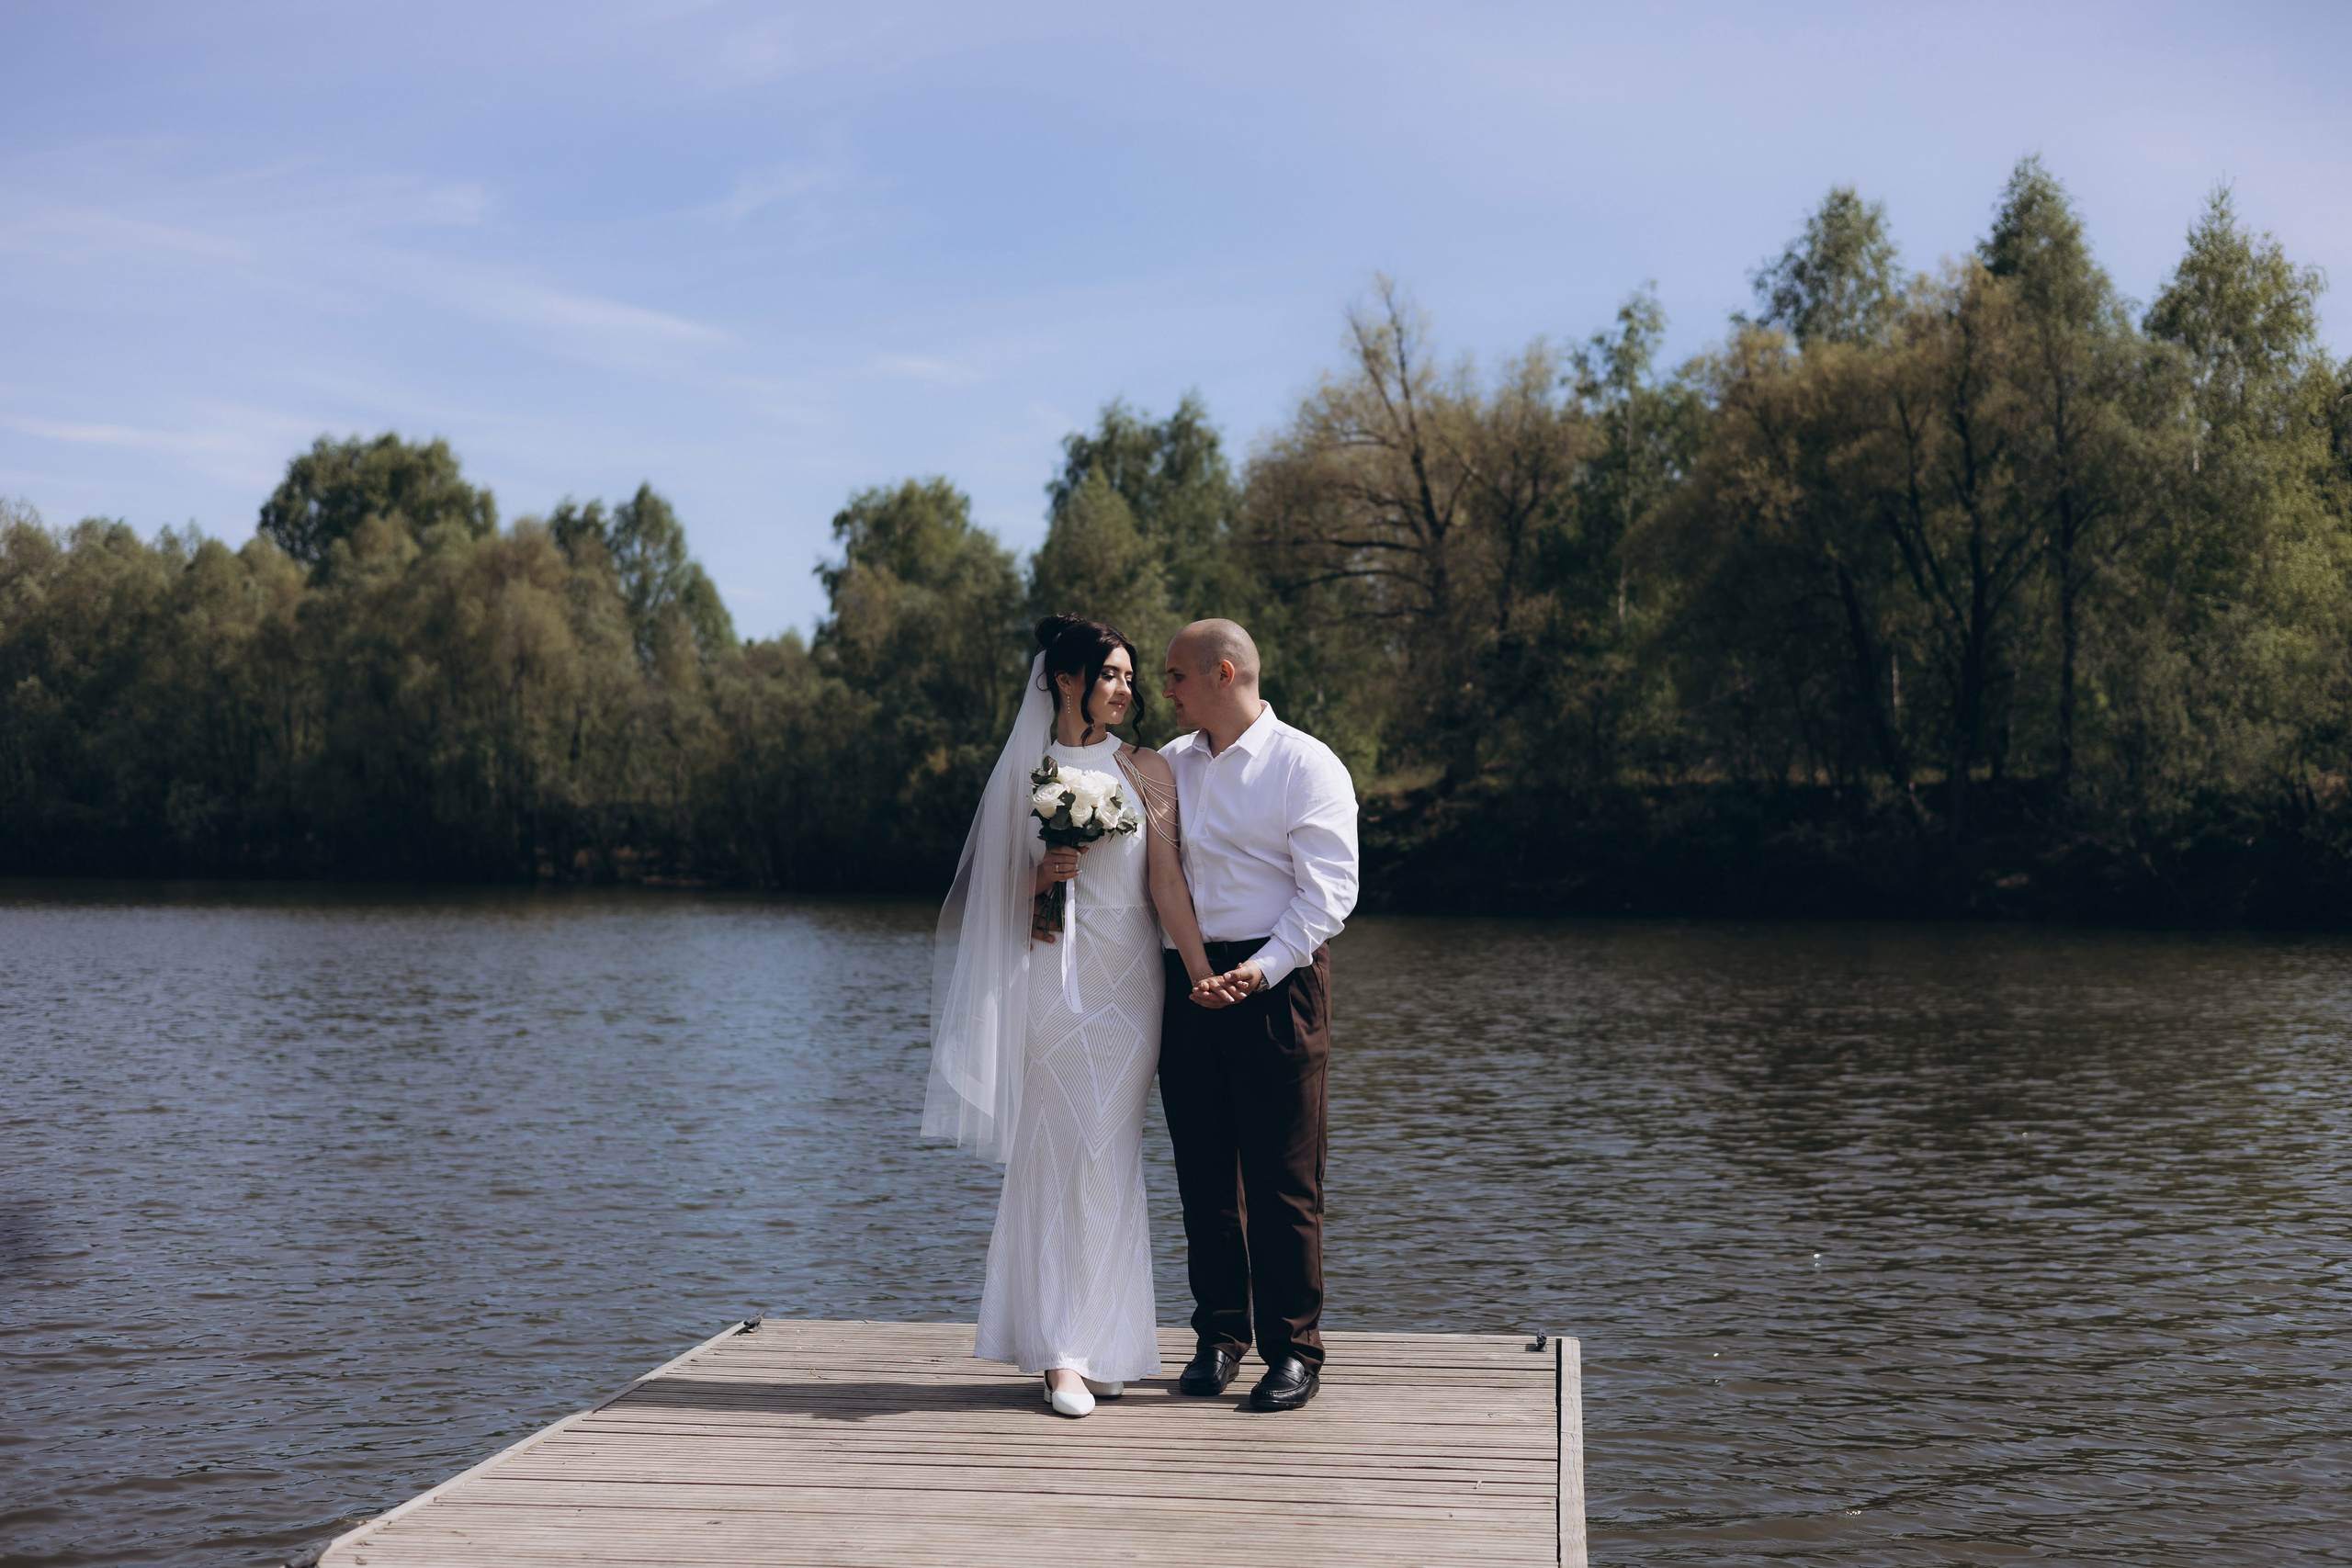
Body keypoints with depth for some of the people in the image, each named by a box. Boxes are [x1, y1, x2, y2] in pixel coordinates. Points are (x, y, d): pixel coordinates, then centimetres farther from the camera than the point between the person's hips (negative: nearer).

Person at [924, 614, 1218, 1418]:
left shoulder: (1144, 769, 4)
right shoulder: (1026, 770, 7)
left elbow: (1167, 883, -1)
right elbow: (1008, 890, 14)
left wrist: (1204, 980, -8)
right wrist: (1040, 877, -8)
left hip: (1126, 980, 0)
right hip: (1049, 980, 0)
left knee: (1107, 1156, -1)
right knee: (1052, 1154, -2)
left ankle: (1096, 1346, 9)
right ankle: (1064, 1349, 3)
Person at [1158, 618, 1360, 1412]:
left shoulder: (1306, 766, -4)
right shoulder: (1168, 765, 14)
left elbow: (1328, 891, -10)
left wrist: (1261, 969, -21)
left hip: (1278, 982, -5)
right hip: (1187, 981, 5)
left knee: (1282, 1178, -2)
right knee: (1204, 1171, 7)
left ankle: (1294, 1349, 6)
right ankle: (1218, 1337, 18)